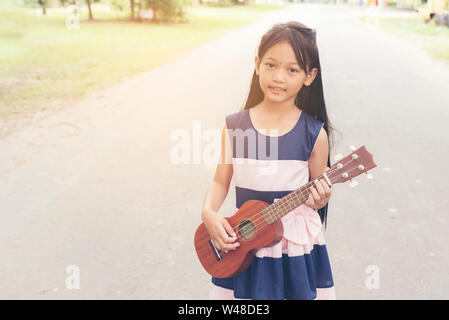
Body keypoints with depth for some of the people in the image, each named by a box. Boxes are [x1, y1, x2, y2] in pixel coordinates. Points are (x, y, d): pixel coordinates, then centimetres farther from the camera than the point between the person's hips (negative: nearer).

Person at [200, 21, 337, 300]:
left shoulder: (314, 134, -7)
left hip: (296, 246, -1)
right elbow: (221, 181, 4)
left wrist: (319, 200, -19)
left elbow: (318, 191, 3)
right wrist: (209, 213, -13)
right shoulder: (235, 127, -4)